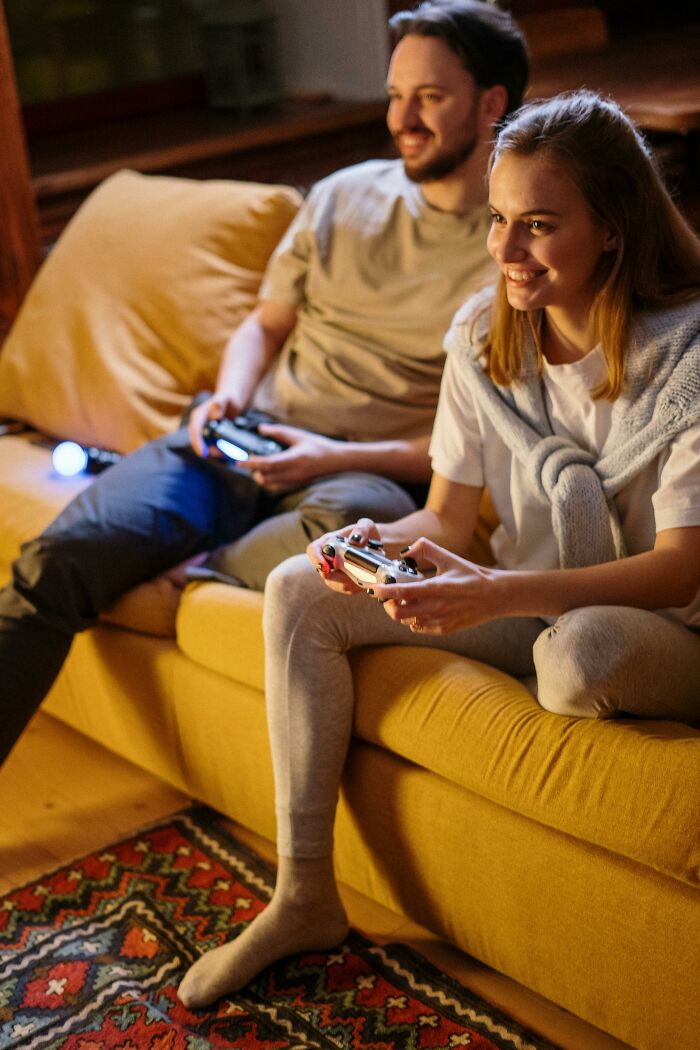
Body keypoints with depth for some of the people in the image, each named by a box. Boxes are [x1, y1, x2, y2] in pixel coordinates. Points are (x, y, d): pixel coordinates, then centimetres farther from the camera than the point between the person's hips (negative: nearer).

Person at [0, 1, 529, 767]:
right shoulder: (344, 197, 13)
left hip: (367, 471, -4)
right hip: (245, 442, 4)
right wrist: (229, 399, 0)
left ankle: (183, 570, -13)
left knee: (353, 520, -42)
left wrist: (338, 457, -16)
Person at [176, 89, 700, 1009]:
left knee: (578, 652, -43)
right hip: (529, 608, 7)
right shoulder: (483, 335, -2)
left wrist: (498, 592, -35)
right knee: (300, 590, -6)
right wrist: (380, 542, -22)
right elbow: (449, 518, 2)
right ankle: (304, 897, -2)